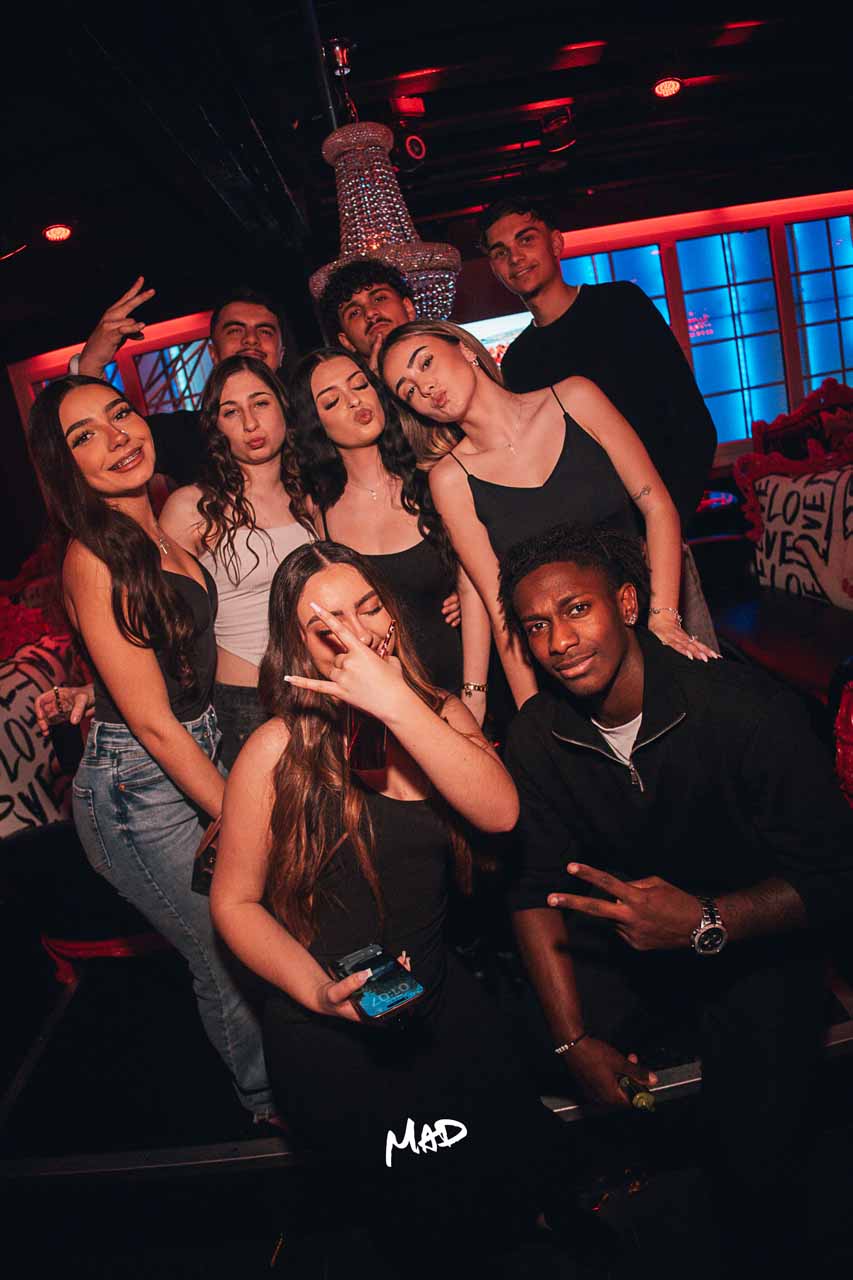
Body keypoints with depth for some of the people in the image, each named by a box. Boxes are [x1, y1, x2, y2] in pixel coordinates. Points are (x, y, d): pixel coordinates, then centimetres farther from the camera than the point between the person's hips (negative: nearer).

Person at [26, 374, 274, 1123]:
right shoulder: (94, 560, -21)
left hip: (199, 759, 7)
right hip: (138, 788, -7)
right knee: (233, 962, 9)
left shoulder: (165, 526, 2)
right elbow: (153, 723, -21)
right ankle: (273, 1106, 38)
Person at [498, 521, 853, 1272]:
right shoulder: (537, 738, -9)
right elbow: (539, 890, -6)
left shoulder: (747, 710, -22)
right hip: (620, 943, 4)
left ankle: (757, 1257, 23)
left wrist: (708, 922, -35)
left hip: (754, 949, -3)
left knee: (758, 1167, -14)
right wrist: (573, 1040, -15)